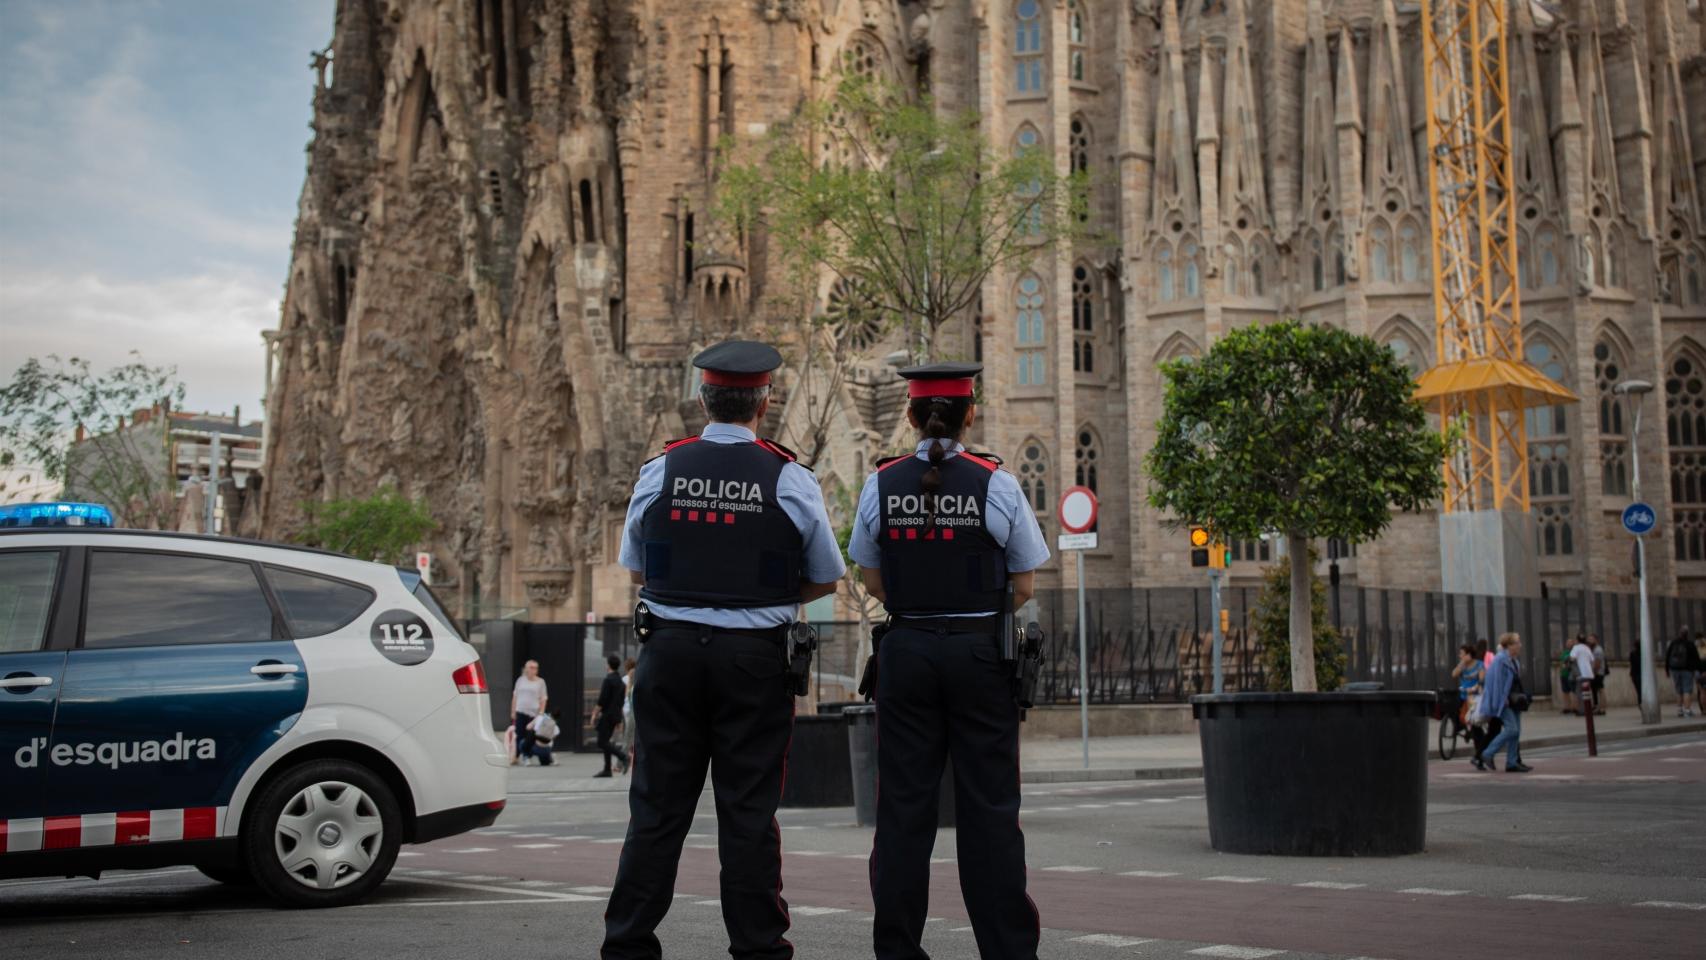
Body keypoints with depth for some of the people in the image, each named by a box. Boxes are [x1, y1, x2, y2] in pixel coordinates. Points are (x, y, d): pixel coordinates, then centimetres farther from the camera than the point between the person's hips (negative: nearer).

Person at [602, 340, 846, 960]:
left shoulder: (660, 471, 2)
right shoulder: (790, 480, -3)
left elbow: (636, 569, 13)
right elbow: (826, 579, 6)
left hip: (670, 648, 2)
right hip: (755, 656, -2)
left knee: (658, 803, 8)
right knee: (749, 808, 4)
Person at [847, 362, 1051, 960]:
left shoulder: (881, 484, 0)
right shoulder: (996, 485, -5)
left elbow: (873, 579, 8)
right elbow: (1023, 585, 1)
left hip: (906, 653, 2)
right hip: (980, 653, -2)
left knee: (903, 804, 7)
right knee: (989, 805, 4)